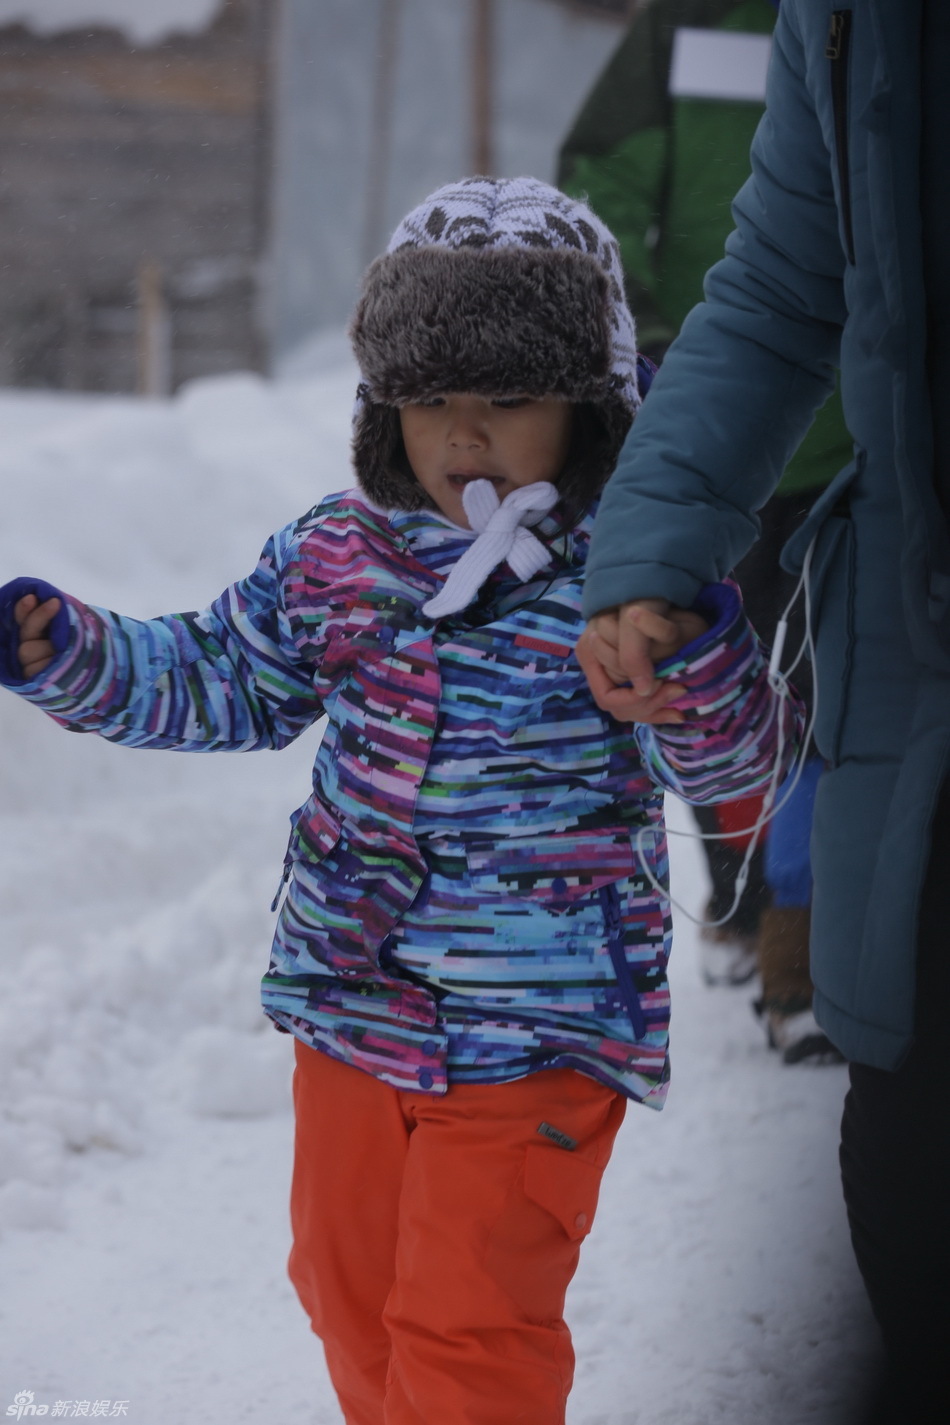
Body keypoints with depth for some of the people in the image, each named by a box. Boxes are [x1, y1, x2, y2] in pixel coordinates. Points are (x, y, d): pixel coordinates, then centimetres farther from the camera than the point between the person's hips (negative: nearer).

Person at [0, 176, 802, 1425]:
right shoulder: (339, 561, 1)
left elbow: (731, 763, -18)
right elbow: (219, 682, 14)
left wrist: (692, 651, -38)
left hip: (536, 1037, -6)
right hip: (353, 1006, 6)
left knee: (470, 1321, -5)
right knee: (352, 1289, 20)